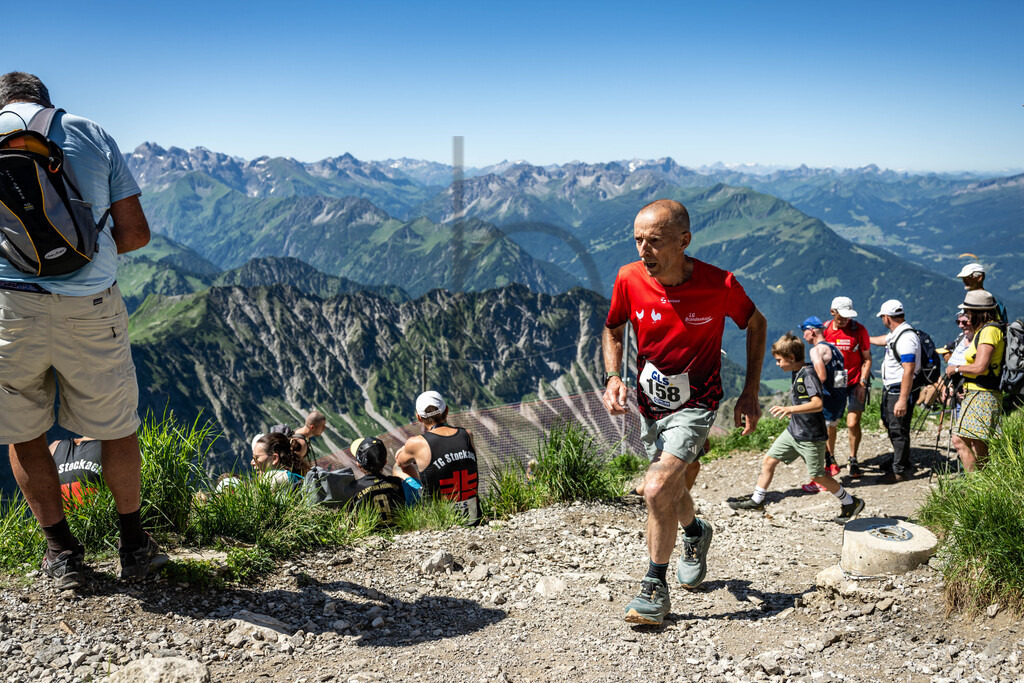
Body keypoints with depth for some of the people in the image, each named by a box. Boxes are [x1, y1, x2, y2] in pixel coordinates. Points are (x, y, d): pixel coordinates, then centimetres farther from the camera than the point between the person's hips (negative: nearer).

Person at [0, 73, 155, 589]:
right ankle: (132, 546, 28)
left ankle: (62, 553, 25)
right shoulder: (93, 135, 8)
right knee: (116, 428, 16)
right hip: (91, 308, 0)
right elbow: (136, 233, 4)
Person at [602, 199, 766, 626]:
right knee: (671, 488, 23)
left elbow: (756, 324, -1)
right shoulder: (629, 279, -14)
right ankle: (695, 533, 57)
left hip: (694, 405, -4)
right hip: (649, 404, 5)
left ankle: (655, 588, 0)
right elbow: (613, 330, 5)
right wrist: (613, 377, -13)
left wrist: (751, 392, -3)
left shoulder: (719, 285, -22)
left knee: (657, 490, -21)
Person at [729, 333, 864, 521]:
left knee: (817, 476, 3)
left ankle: (851, 504, 22)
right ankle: (756, 500, 15)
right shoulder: (797, 373, 7)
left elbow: (818, 404, -31)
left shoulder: (809, 373, -20)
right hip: (793, 431, 9)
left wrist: (790, 409, -39)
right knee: (769, 460, 5)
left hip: (811, 437, -9)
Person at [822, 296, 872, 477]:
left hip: (856, 382, -2)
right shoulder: (825, 330, -1)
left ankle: (852, 460, 11)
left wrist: (862, 383, -10)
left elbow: (867, 359, -3)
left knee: (853, 423, -7)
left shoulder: (859, 330, -9)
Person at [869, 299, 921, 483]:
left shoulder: (906, 338, -24)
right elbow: (882, 340, 34)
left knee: (899, 430, -3)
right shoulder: (896, 334, 9)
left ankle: (900, 470, 8)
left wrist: (903, 400, -30)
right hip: (890, 390, 11)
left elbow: (908, 371, -28)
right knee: (890, 425, 21)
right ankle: (898, 461, 36)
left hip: (901, 391, -11)